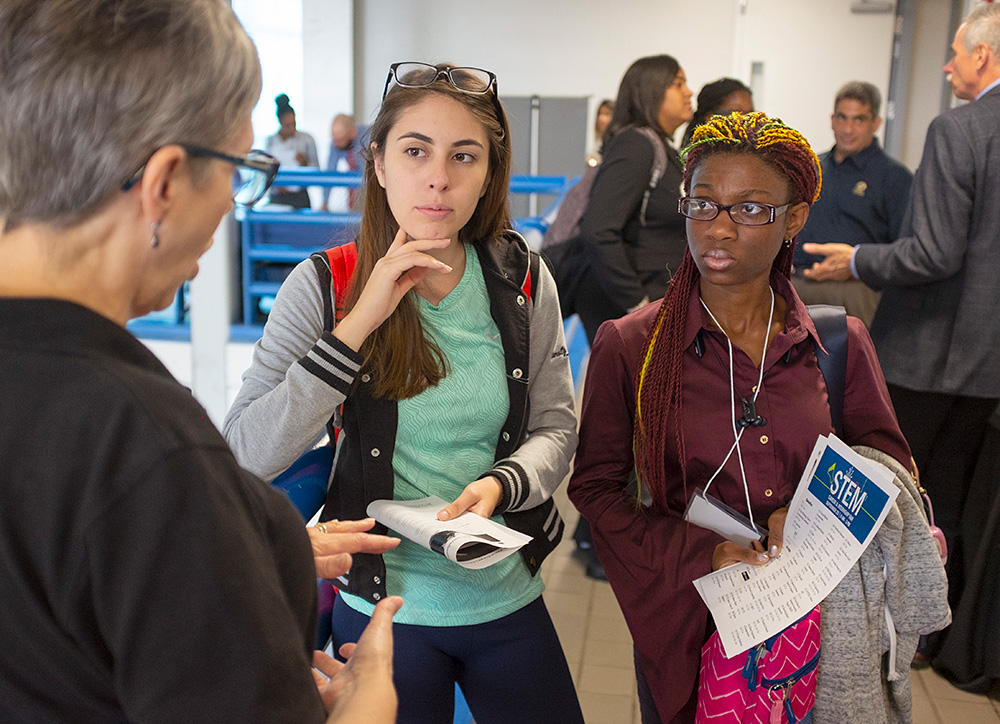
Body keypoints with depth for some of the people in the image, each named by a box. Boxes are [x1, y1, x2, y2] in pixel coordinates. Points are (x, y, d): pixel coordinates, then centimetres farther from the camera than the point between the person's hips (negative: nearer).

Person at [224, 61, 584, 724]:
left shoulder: (523, 280, -5)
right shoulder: (325, 286, -12)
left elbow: (555, 428, 1)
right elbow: (246, 457, -19)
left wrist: (499, 485, -20)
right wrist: (360, 323, -24)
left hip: (508, 601, 3)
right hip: (383, 604, -2)